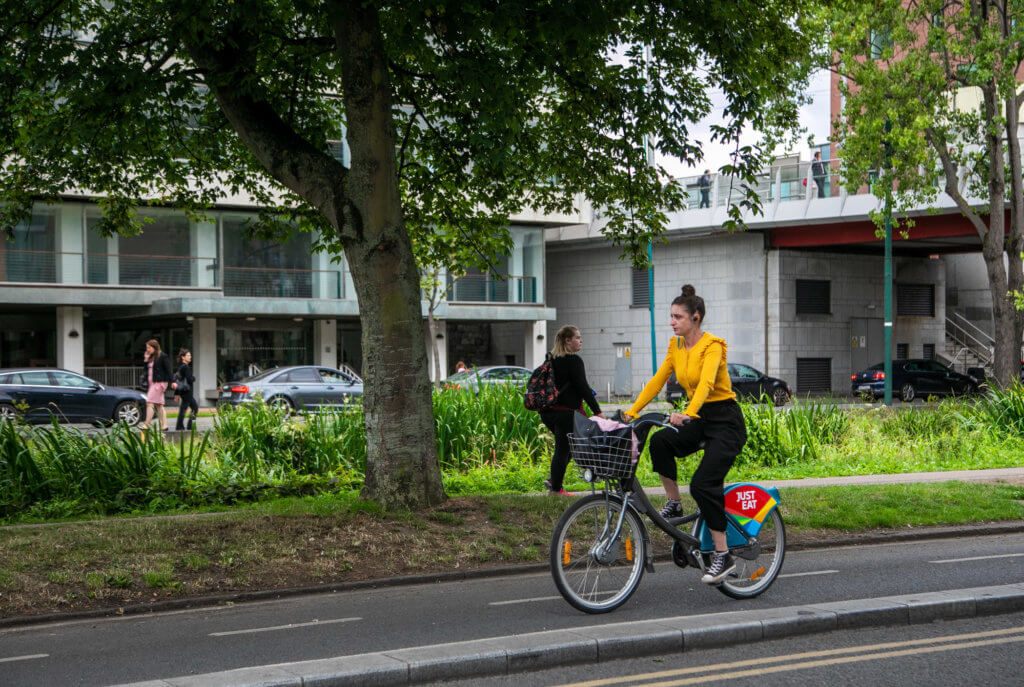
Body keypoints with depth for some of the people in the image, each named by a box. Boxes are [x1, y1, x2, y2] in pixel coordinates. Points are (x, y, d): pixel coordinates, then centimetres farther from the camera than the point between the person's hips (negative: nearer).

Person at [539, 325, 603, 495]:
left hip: (547, 411, 8)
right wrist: (597, 410, -11)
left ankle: (553, 480, 14)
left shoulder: (551, 359, 13)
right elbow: (582, 387, -14)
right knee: (563, 448, -1)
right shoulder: (574, 360, -12)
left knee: (562, 447, 19)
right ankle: (556, 487, 2)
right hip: (565, 411, -8)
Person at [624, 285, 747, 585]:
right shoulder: (676, 346, 7)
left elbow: (706, 382, -32)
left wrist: (688, 413, -48)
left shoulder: (712, 346, -16)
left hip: (726, 420, -7)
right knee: (659, 441, -22)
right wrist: (632, 411, -4)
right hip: (699, 419, 7)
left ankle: (723, 555, -9)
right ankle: (673, 504, -6)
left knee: (703, 484, -19)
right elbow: (657, 380, 7)